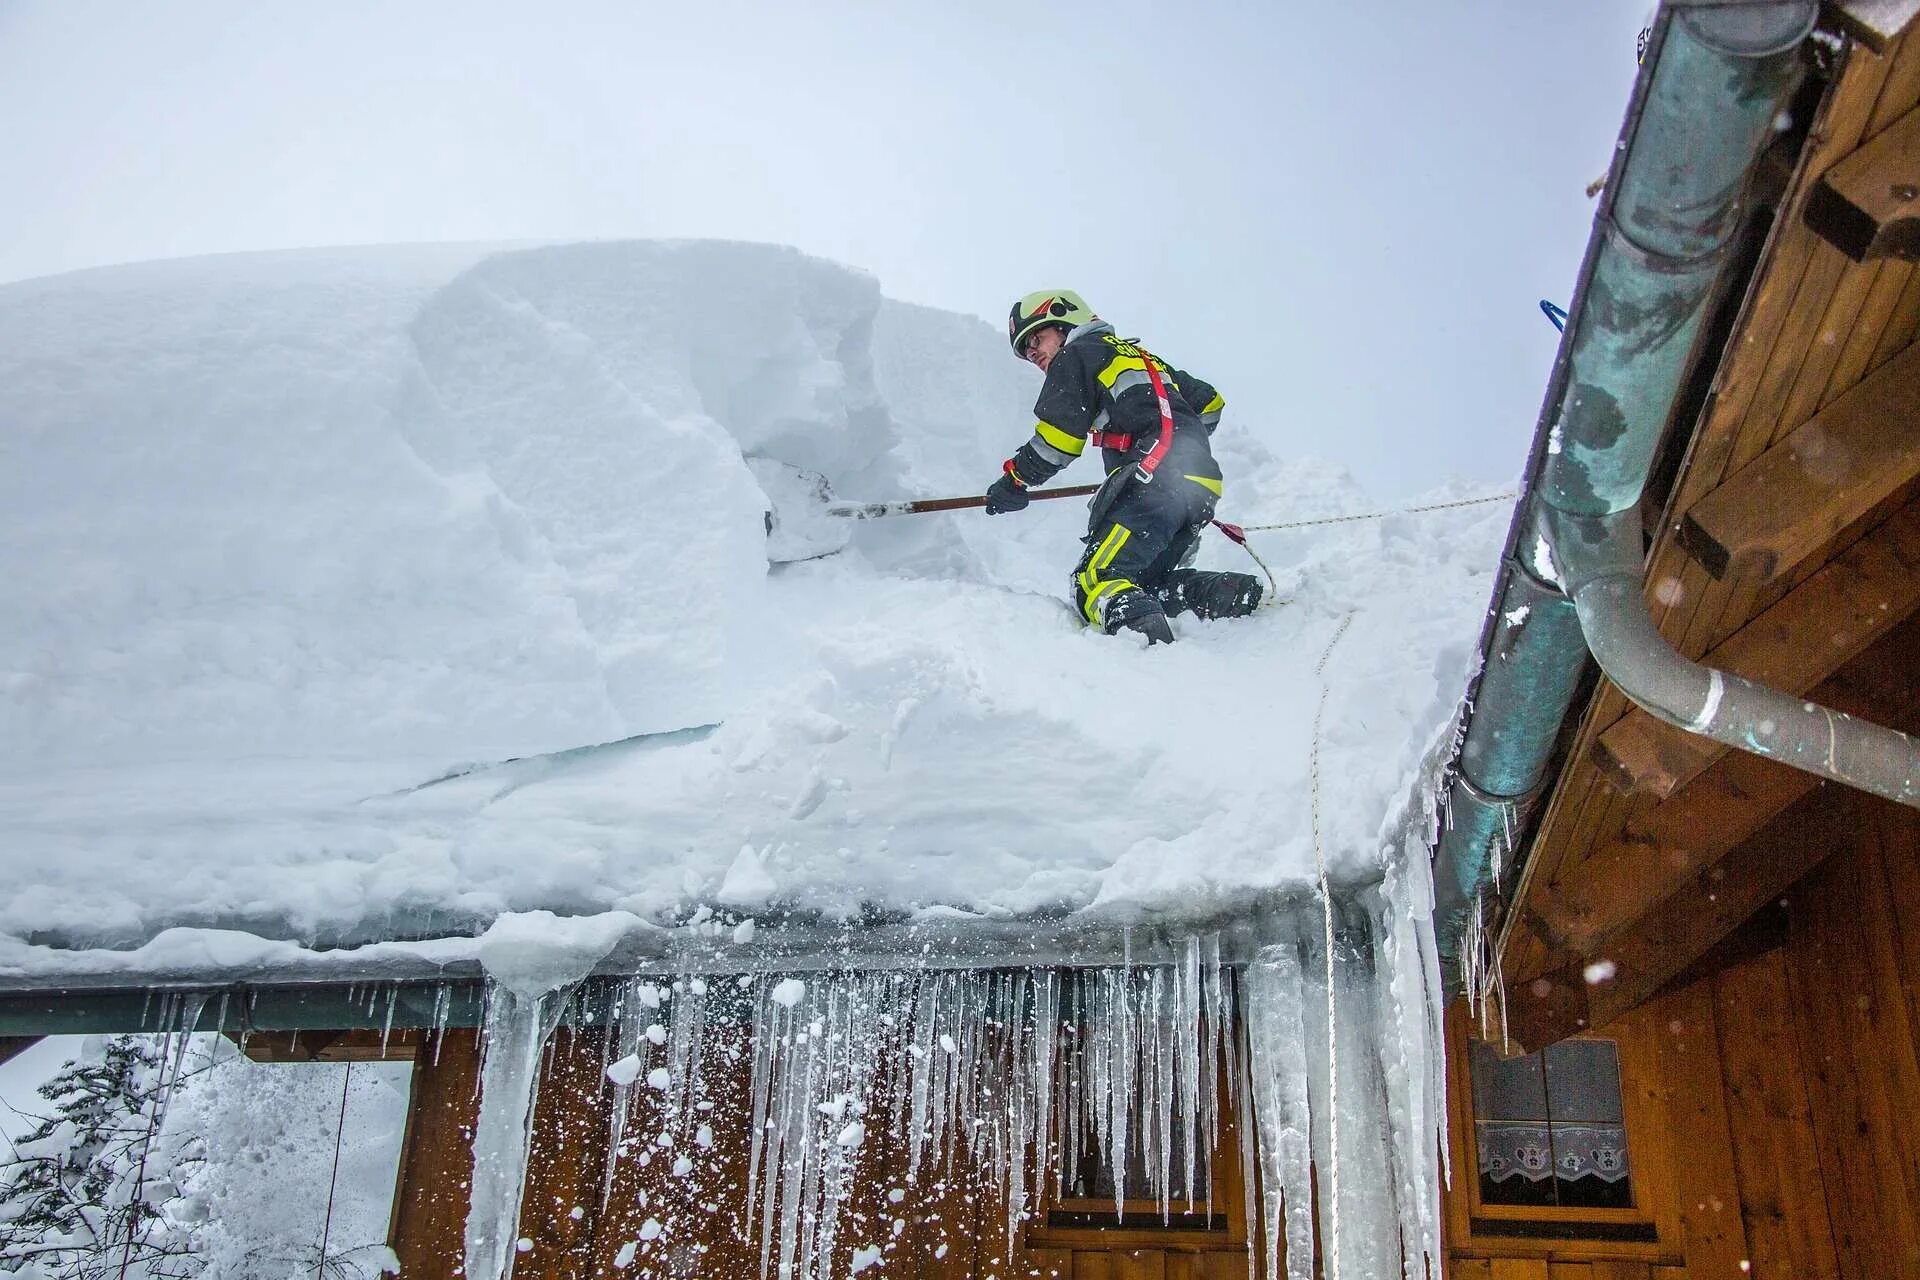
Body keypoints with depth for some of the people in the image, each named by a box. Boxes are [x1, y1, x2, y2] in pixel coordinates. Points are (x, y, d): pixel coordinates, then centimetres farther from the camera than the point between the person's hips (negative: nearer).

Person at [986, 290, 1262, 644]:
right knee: (1147, 581, 15)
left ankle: (1150, 646, -48)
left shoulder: (1076, 355, 11)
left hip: (1156, 478, -9)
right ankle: (1239, 595, -4)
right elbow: (1210, 402, 37)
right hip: (1202, 487, 9)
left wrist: (1014, 480, 13)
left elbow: (1058, 437, 0)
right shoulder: (1142, 357, 35)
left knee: (1097, 580, -20)